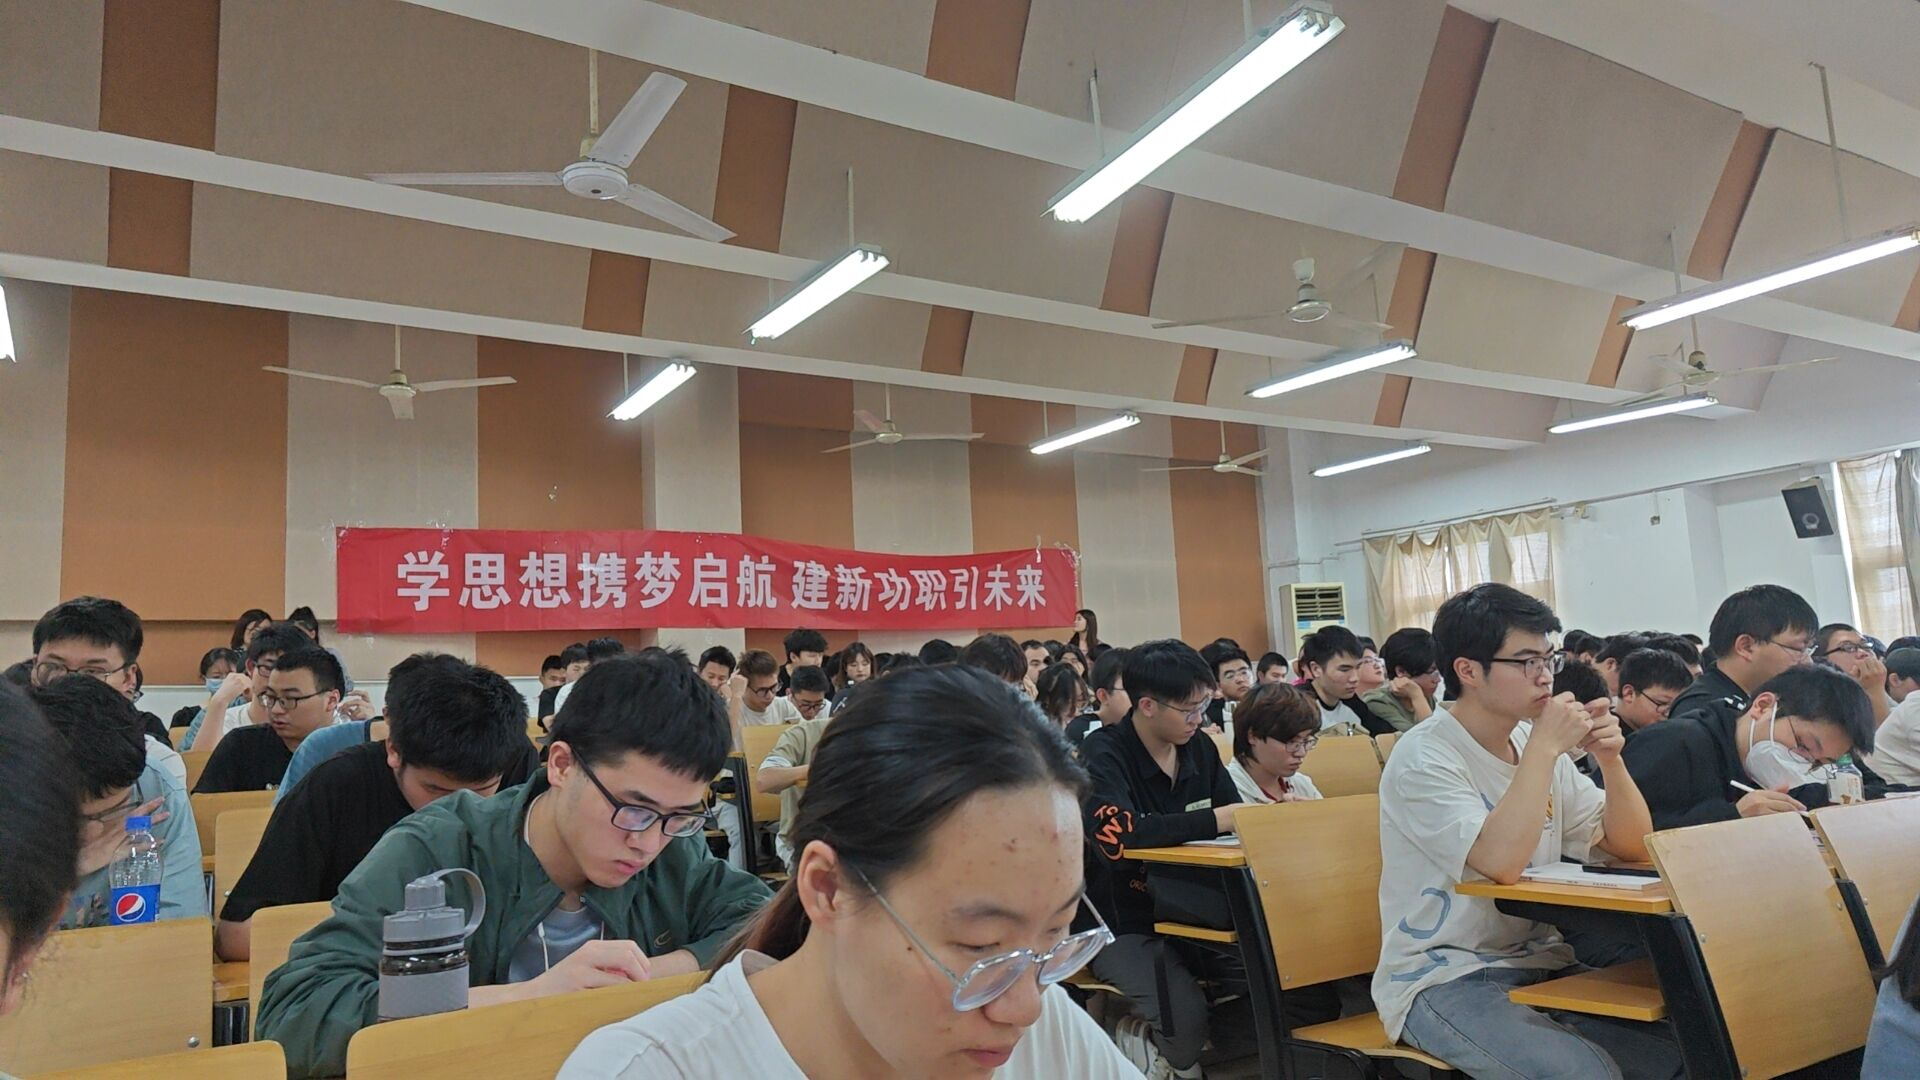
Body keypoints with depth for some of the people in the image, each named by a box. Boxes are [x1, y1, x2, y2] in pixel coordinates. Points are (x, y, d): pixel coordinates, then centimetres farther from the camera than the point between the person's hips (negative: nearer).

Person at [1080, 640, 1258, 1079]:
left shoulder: (1199, 749, 6)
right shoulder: (1102, 754, -14)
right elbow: (1116, 836, -31)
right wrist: (1214, 820, -30)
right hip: (1124, 924, -6)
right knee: (1186, 1014, -29)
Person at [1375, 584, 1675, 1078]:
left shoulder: (1535, 741, 7)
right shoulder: (1423, 757, -16)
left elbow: (1631, 846, 7)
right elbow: (1502, 863, -29)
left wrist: (1611, 759, -10)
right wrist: (1545, 748, -24)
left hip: (1542, 962, 7)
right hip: (1445, 979, -7)